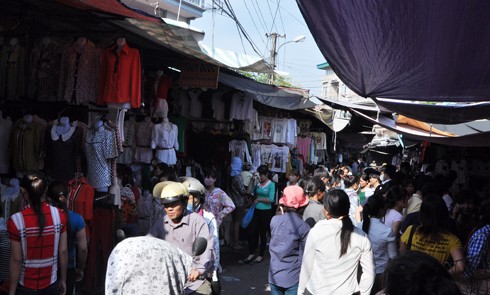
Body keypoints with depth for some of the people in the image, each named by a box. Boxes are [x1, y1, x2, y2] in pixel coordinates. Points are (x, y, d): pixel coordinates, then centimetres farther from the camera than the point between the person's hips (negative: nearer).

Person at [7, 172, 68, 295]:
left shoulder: (16, 221, -19)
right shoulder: (59, 215, -12)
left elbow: (16, 260, -15)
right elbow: (63, 251, -6)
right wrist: (63, 280, 8)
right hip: (51, 285, 2)